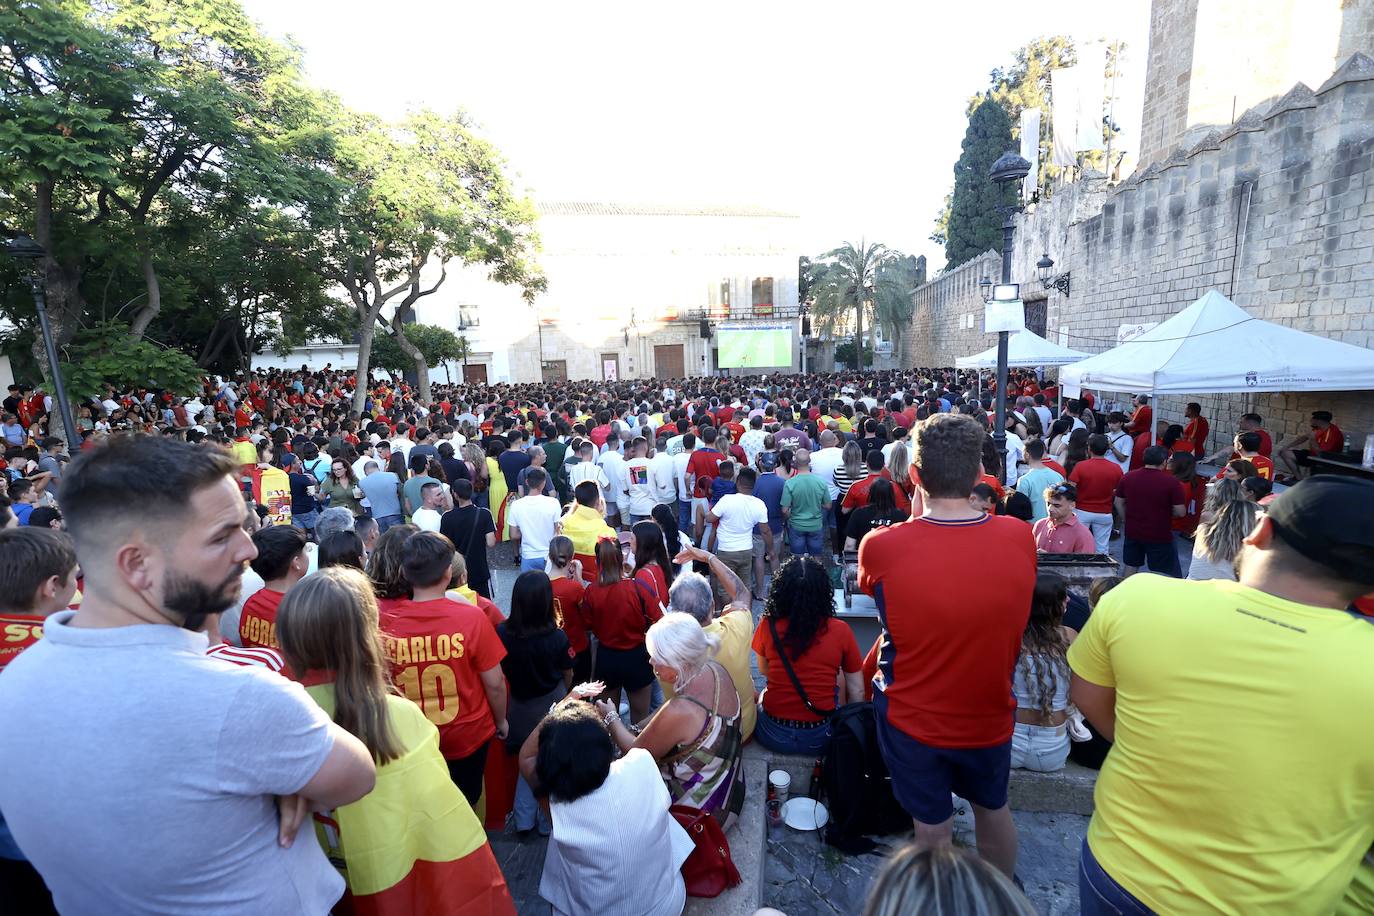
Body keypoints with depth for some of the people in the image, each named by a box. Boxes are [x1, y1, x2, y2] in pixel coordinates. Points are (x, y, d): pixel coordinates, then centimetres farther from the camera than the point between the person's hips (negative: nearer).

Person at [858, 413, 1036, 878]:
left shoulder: (881, 547, -27)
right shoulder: (1020, 537, -18)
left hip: (914, 720, -3)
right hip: (990, 716, 3)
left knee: (933, 827, 18)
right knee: (994, 809, 29)